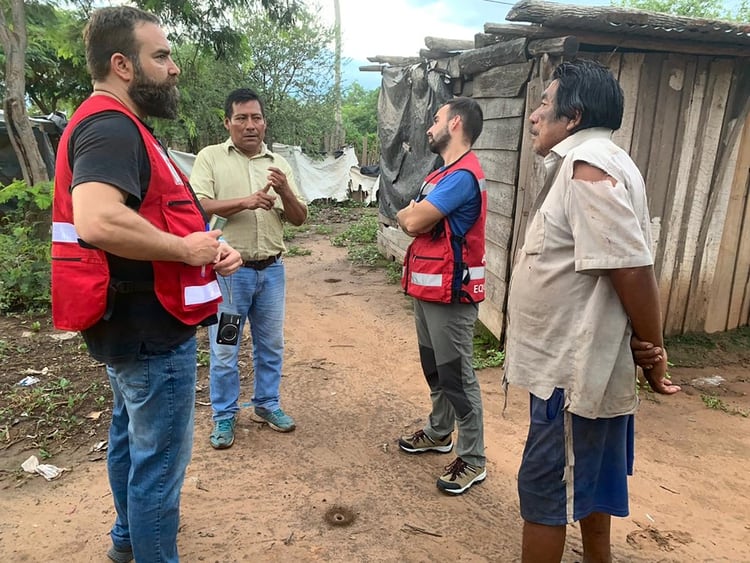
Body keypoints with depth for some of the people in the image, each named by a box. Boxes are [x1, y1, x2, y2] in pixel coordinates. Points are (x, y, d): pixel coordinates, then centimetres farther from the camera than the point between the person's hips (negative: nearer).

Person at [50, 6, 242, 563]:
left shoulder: (115, 126, 14)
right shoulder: (111, 126, -20)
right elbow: (98, 221, -38)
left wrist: (206, 250, 4)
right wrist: (186, 249, -23)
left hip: (131, 324, 11)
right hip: (152, 331, -11)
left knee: (130, 438, 26)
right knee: (159, 458, 3)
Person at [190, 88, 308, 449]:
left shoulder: (278, 163, 9)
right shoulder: (210, 157, -2)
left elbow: (299, 219, 6)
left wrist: (285, 191, -14)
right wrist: (245, 202, -25)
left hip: (271, 270, 4)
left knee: (271, 344, 15)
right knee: (224, 350, 6)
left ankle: (266, 404, 33)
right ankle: (224, 416, 23)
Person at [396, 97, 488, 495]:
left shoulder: (462, 175, -19)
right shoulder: (442, 173, 16)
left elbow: (411, 221, -22)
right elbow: (415, 223, 12)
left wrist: (409, 212, 0)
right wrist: (416, 214, -11)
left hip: (450, 291, -10)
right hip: (427, 286, 10)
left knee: (456, 375, -2)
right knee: (434, 367, 20)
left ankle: (472, 460, 11)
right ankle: (439, 432, 38)